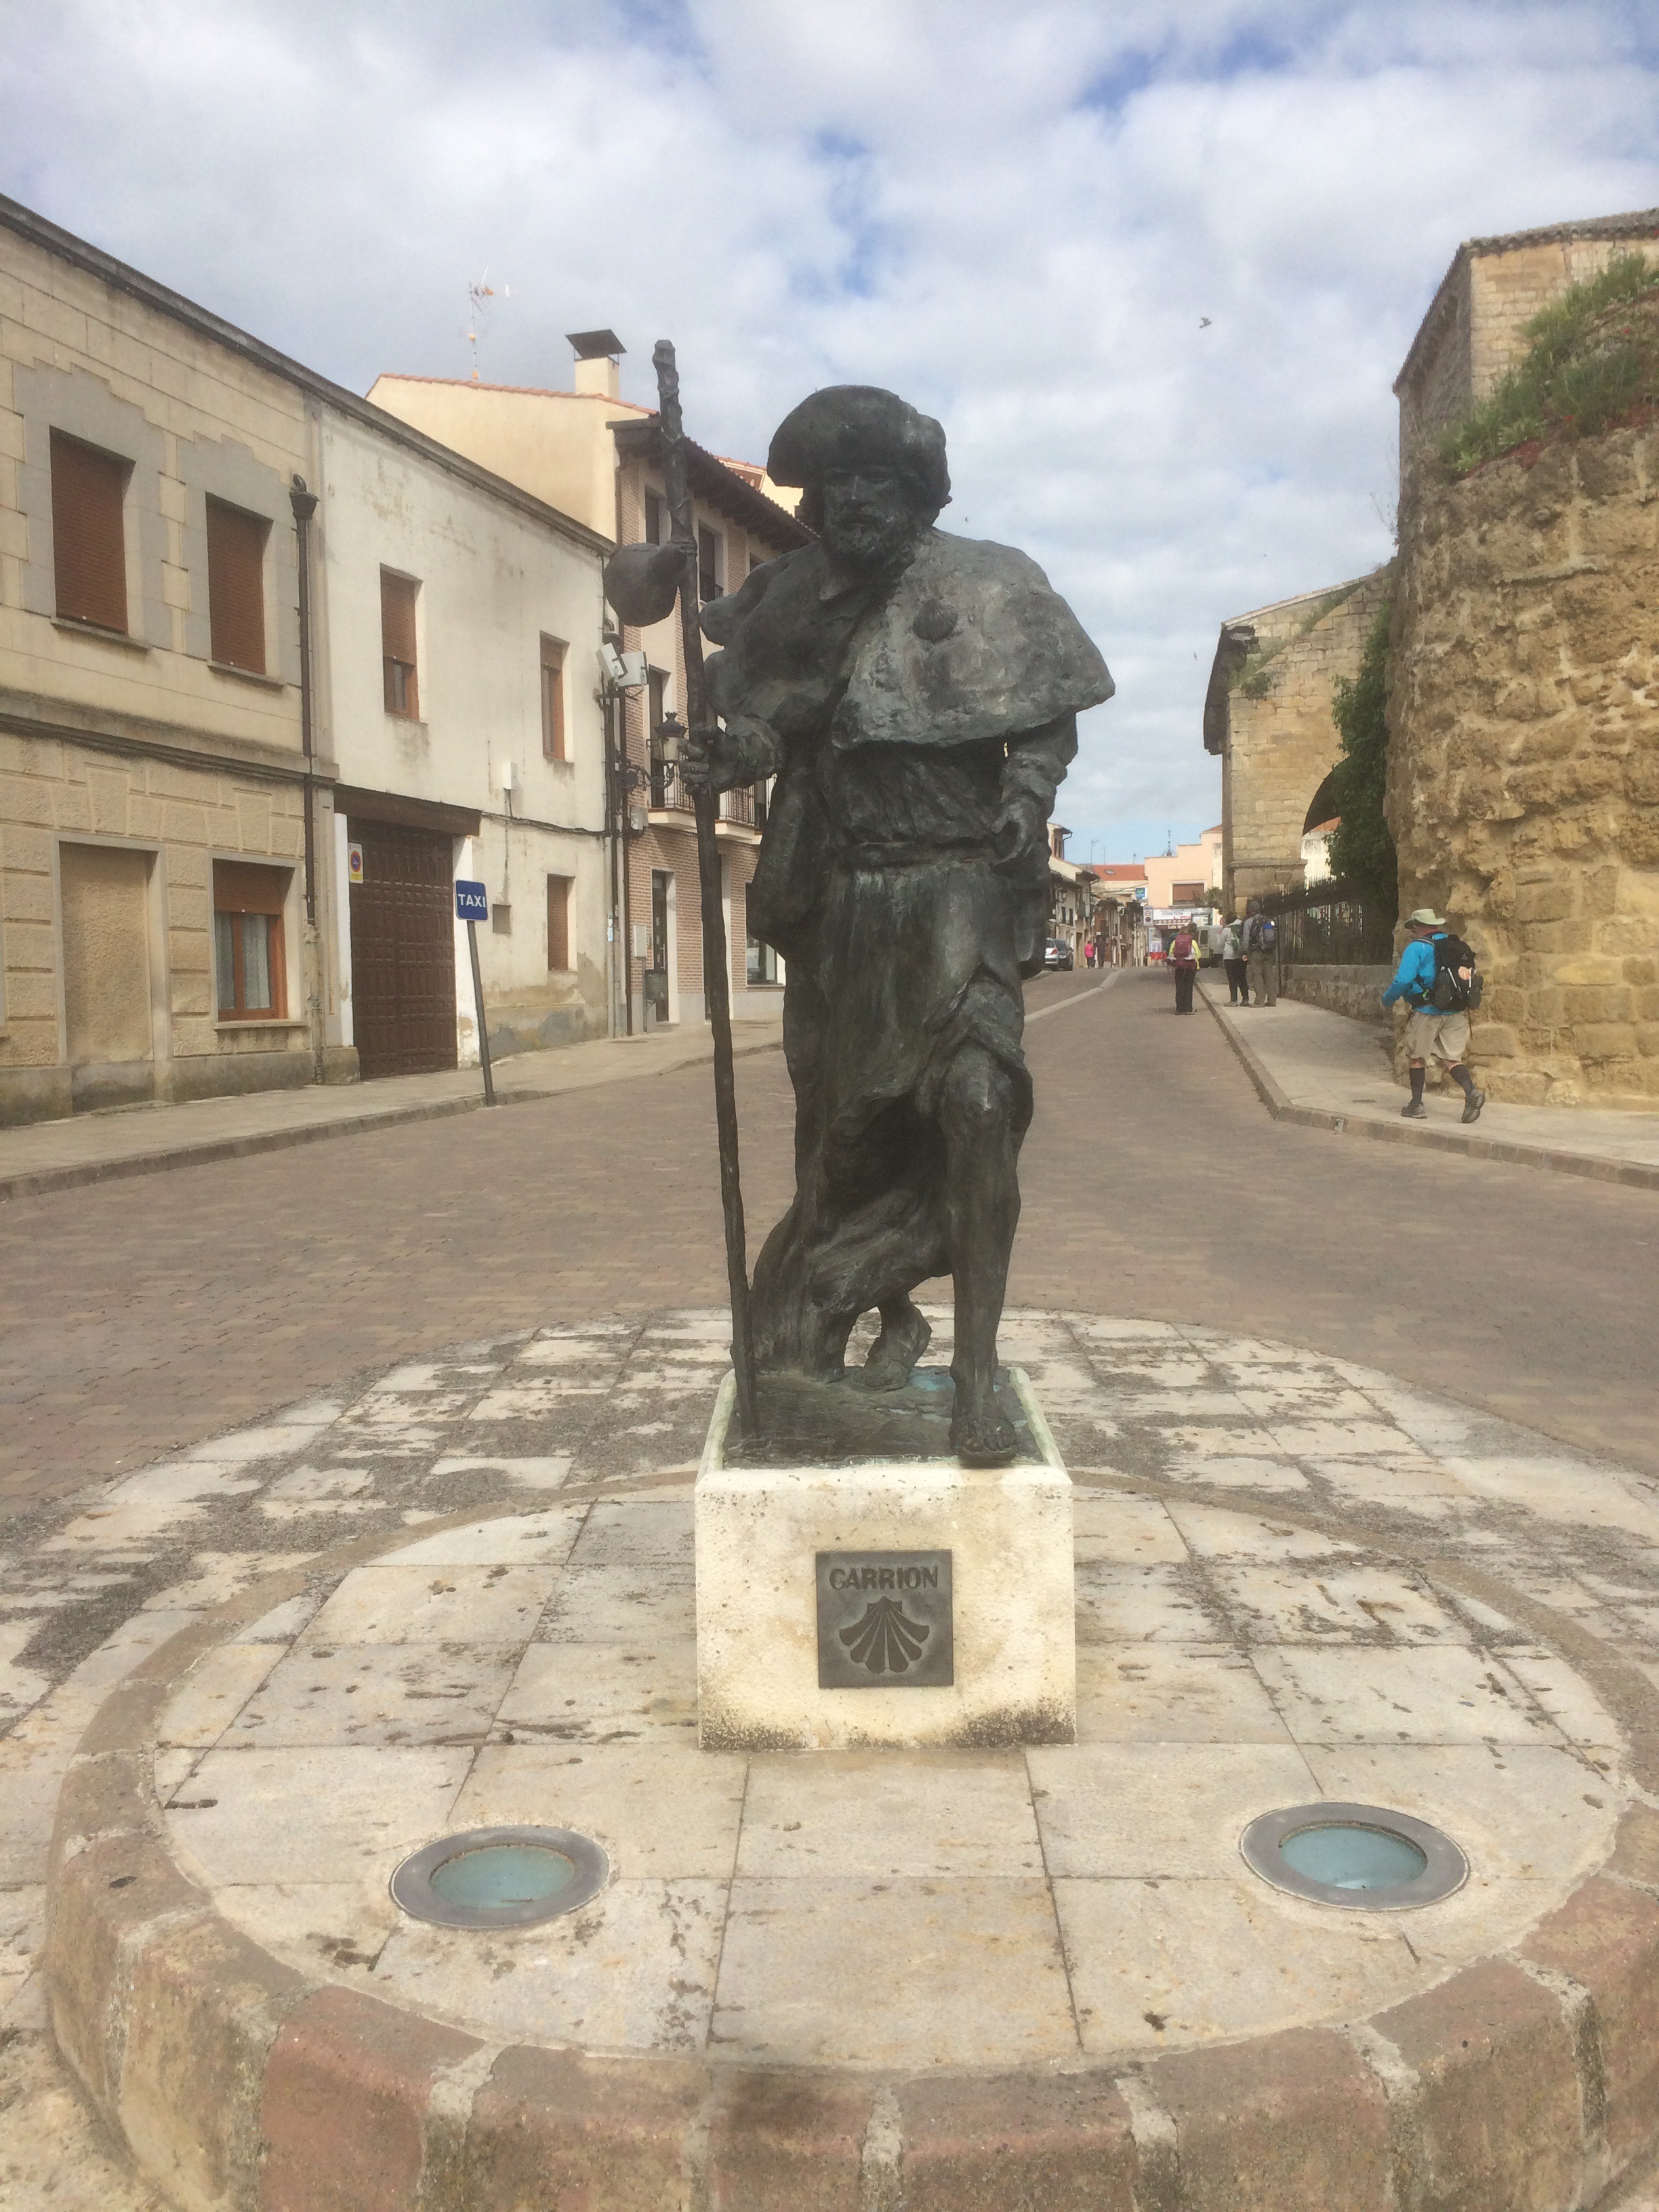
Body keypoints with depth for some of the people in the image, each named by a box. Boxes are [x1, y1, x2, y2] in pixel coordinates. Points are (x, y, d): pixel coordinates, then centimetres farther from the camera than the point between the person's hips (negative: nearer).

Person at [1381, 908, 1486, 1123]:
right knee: (1451, 1058, 7)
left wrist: (1388, 999, 1)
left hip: (1427, 1012, -5)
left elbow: (1403, 980, -16)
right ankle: (1471, 1092, -17)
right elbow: (1472, 978, 17)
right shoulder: (1457, 945, 12)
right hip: (1457, 1014, 6)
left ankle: (1416, 1105, 12)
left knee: (1416, 1057, 9)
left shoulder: (1417, 948, -8)